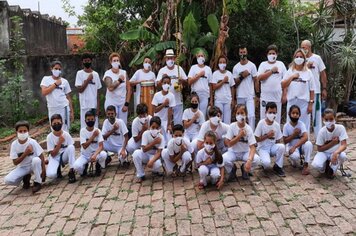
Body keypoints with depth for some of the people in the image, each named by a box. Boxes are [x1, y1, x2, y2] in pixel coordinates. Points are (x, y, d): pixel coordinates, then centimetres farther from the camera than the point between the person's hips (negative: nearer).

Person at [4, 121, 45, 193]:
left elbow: (41, 156, -13)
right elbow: (15, 162, -11)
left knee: (36, 160, -38)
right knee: (7, 180, -23)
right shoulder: (14, 144, -11)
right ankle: (26, 178, 9)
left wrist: (43, 170, -23)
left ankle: (37, 182, -16)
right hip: (22, 168, 2)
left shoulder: (32, 142, -16)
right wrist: (25, 153, -25)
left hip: (33, 165, -2)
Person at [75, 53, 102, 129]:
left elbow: (97, 93, 5)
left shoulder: (95, 74, 7)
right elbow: (80, 90, -6)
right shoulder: (80, 73, 1)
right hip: (85, 105, -2)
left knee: (95, 127, 3)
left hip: (94, 105, 2)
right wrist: (88, 80, -11)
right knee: (84, 127, 1)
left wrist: (98, 107, 0)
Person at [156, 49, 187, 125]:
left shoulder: (179, 69, 5)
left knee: (178, 120, 6)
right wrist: (162, 79, -20)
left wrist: (182, 80, -13)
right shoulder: (162, 70, 2)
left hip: (178, 100, 1)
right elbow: (157, 84, -1)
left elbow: (186, 81, 9)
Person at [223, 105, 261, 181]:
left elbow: (252, 147, -22)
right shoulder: (232, 126, -13)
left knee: (256, 159, -29)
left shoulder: (248, 129, -14)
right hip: (233, 152, 0)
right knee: (223, 159, -32)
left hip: (245, 152, 0)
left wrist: (249, 160, -39)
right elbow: (228, 144, -14)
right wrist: (239, 136, -24)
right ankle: (232, 169, 5)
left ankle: (245, 169, 7)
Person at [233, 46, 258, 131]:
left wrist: (257, 94, -5)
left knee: (251, 115, -13)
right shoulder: (236, 67, 6)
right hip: (240, 96, 2)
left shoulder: (252, 65, 1)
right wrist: (242, 76, -13)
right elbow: (234, 83, 4)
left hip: (250, 96, -2)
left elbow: (256, 80, 1)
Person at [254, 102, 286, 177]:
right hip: (263, 148, -4)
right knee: (267, 163, -33)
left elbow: (278, 141, 3)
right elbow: (256, 139, -10)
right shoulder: (261, 123, -12)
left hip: (273, 147, 4)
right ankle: (264, 164, 8)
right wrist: (267, 135, -19)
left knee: (282, 146, -31)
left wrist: (280, 151, -13)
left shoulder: (277, 125, -2)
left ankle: (278, 167, -7)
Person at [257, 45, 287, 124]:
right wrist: (271, 71, -11)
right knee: (264, 118, 3)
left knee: (277, 119, 6)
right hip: (265, 96, -1)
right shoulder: (263, 64, 5)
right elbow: (259, 78, -9)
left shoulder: (280, 64, 7)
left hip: (277, 97, 1)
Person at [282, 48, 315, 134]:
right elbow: (283, 85, -2)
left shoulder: (308, 72, 3)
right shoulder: (290, 72, 7)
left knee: (304, 125, 4)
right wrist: (292, 77, -11)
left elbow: (311, 90, 2)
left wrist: (311, 103, -3)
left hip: (304, 102, -1)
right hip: (292, 101, 1)